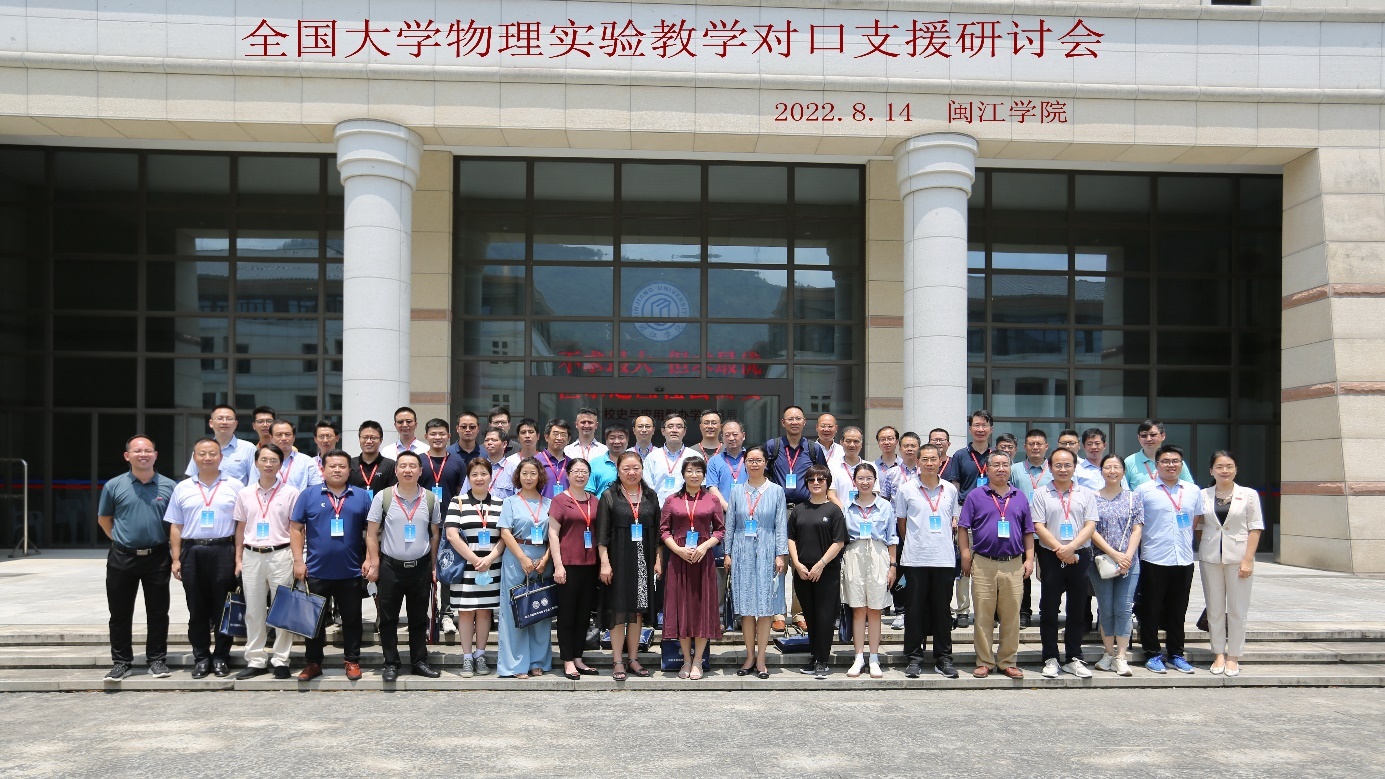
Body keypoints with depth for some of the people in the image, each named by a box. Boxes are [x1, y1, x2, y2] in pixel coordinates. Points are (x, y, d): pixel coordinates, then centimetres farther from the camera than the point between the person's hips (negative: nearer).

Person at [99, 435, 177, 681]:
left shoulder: (169, 486, 2)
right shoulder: (114, 486, 2)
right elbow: (103, 519, 15)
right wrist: (121, 540, 7)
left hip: (157, 557, 0)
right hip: (122, 558, 0)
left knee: (158, 612, 5)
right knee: (120, 613, 6)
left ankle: (157, 659, 16)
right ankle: (121, 661, 17)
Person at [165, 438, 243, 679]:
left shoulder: (234, 486, 4)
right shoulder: (182, 489, 11)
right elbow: (175, 526, 11)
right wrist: (176, 559, 4)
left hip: (223, 552, -2)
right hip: (192, 552, 2)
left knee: (222, 608, 2)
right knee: (197, 609, 7)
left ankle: (221, 656, 12)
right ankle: (201, 657, 16)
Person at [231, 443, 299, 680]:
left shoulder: (290, 493, 0)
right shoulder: (245, 493, 8)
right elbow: (240, 528, 13)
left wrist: (297, 560, -6)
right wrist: (238, 559, 9)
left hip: (280, 555, -3)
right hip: (252, 556, 3)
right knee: (253, 610, 8)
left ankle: (281, 661, 9)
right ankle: (255, 661, 16)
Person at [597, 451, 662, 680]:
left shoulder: (650, 496, 9)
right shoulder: (609, 496, -1)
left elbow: (658, 531, 11)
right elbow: (602, 533, -4)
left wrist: (658, 560, 5)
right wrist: (604, 562, -11)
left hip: (644, 559, 3)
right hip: (618, 558, -3)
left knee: (638, 609, 8)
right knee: (618, 609, -1)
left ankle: (633, 658, 16)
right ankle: (617, 662, 5)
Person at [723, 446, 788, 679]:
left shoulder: (776, 491, 3)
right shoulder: (736, 491, 8)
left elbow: (781, 525, 1)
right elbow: (729, 524, 9)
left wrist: (781, 554, -6)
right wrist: (727, 553, 4)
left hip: (767, 552, -1)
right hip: (743, 552, 2)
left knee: (765, 607, 0)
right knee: (746, 606, 4)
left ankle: (761, 659, 6)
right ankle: (750, 656, 13)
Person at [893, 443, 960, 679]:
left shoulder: (950, 489, 8)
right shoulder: (906, 489, 0)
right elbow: (901, 522, 9)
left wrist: (942, 542, 12)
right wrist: (914, 544, 9)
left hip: (944, 559, 2)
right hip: (915, 559, -2)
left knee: (943, 609, 6)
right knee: (914, 609, 2)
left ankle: (943, 658, 15)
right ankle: (914, 658, 11)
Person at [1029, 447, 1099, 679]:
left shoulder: (1086, 494, 8)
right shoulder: (1041, 494, 3)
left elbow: (1090, 526, 0)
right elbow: (1038, 527, -3)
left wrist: (1071, 547, -14)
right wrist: (1059, 549, -13)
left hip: (1080, 556, 1)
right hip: (1050, 556, -1)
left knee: (1077, 610, 7)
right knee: (1049, 609, 2)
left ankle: (1073, 658, 16)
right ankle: (1051, 659, 10)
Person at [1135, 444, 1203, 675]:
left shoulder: (1193, 491, 9)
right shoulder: (1144, 490, -3)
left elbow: (1197, 522, 20)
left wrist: (1187, 542, 13)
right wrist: (1144, 543, -2)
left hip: (1184, 560, 4)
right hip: (1154, 559, -3)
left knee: (1177, 611, 12)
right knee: (1151, 610, 3)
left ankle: (1177, 654, 22)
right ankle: (1153, 654, 12)